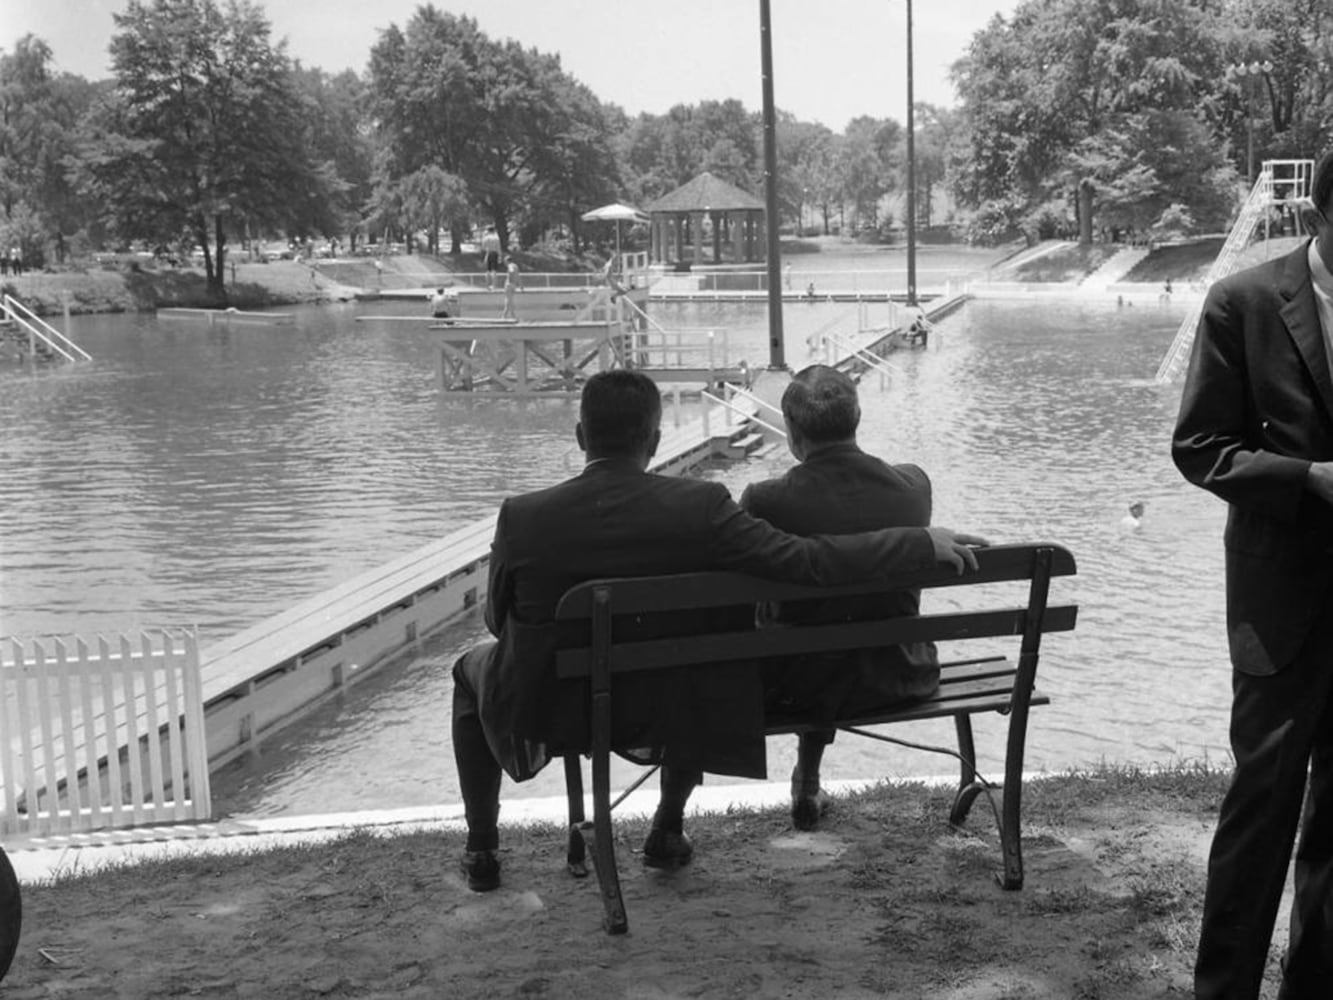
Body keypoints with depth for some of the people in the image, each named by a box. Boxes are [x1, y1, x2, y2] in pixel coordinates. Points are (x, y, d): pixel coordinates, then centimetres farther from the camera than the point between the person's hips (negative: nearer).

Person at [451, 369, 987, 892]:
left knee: (472, 668, 32)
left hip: (546, 716, 0)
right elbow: (807, 561, -23)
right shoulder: (699, 507, -22)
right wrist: (923, 543, -13)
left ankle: (481, 850, 34)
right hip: (658, 714, 1)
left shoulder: (522, 517, -20)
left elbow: (498, 619, -5)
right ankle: (668, 830, 37)